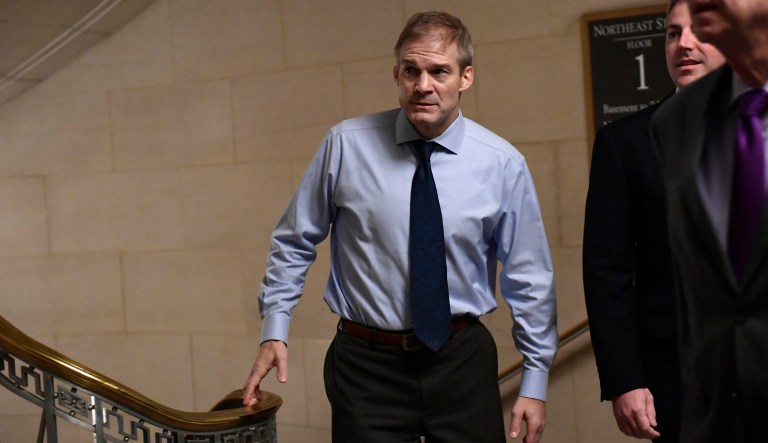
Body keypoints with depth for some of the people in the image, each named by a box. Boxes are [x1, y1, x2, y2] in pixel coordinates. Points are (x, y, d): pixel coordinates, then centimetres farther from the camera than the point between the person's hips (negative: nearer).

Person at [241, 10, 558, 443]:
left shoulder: (502, 163, -6)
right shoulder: (347, 144, -7)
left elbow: (529, 278, 0)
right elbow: (294, 242, 3)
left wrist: (535, 382, 1)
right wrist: (274, 330, -3)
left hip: (462, 361, 1)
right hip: (366, 363, 0)